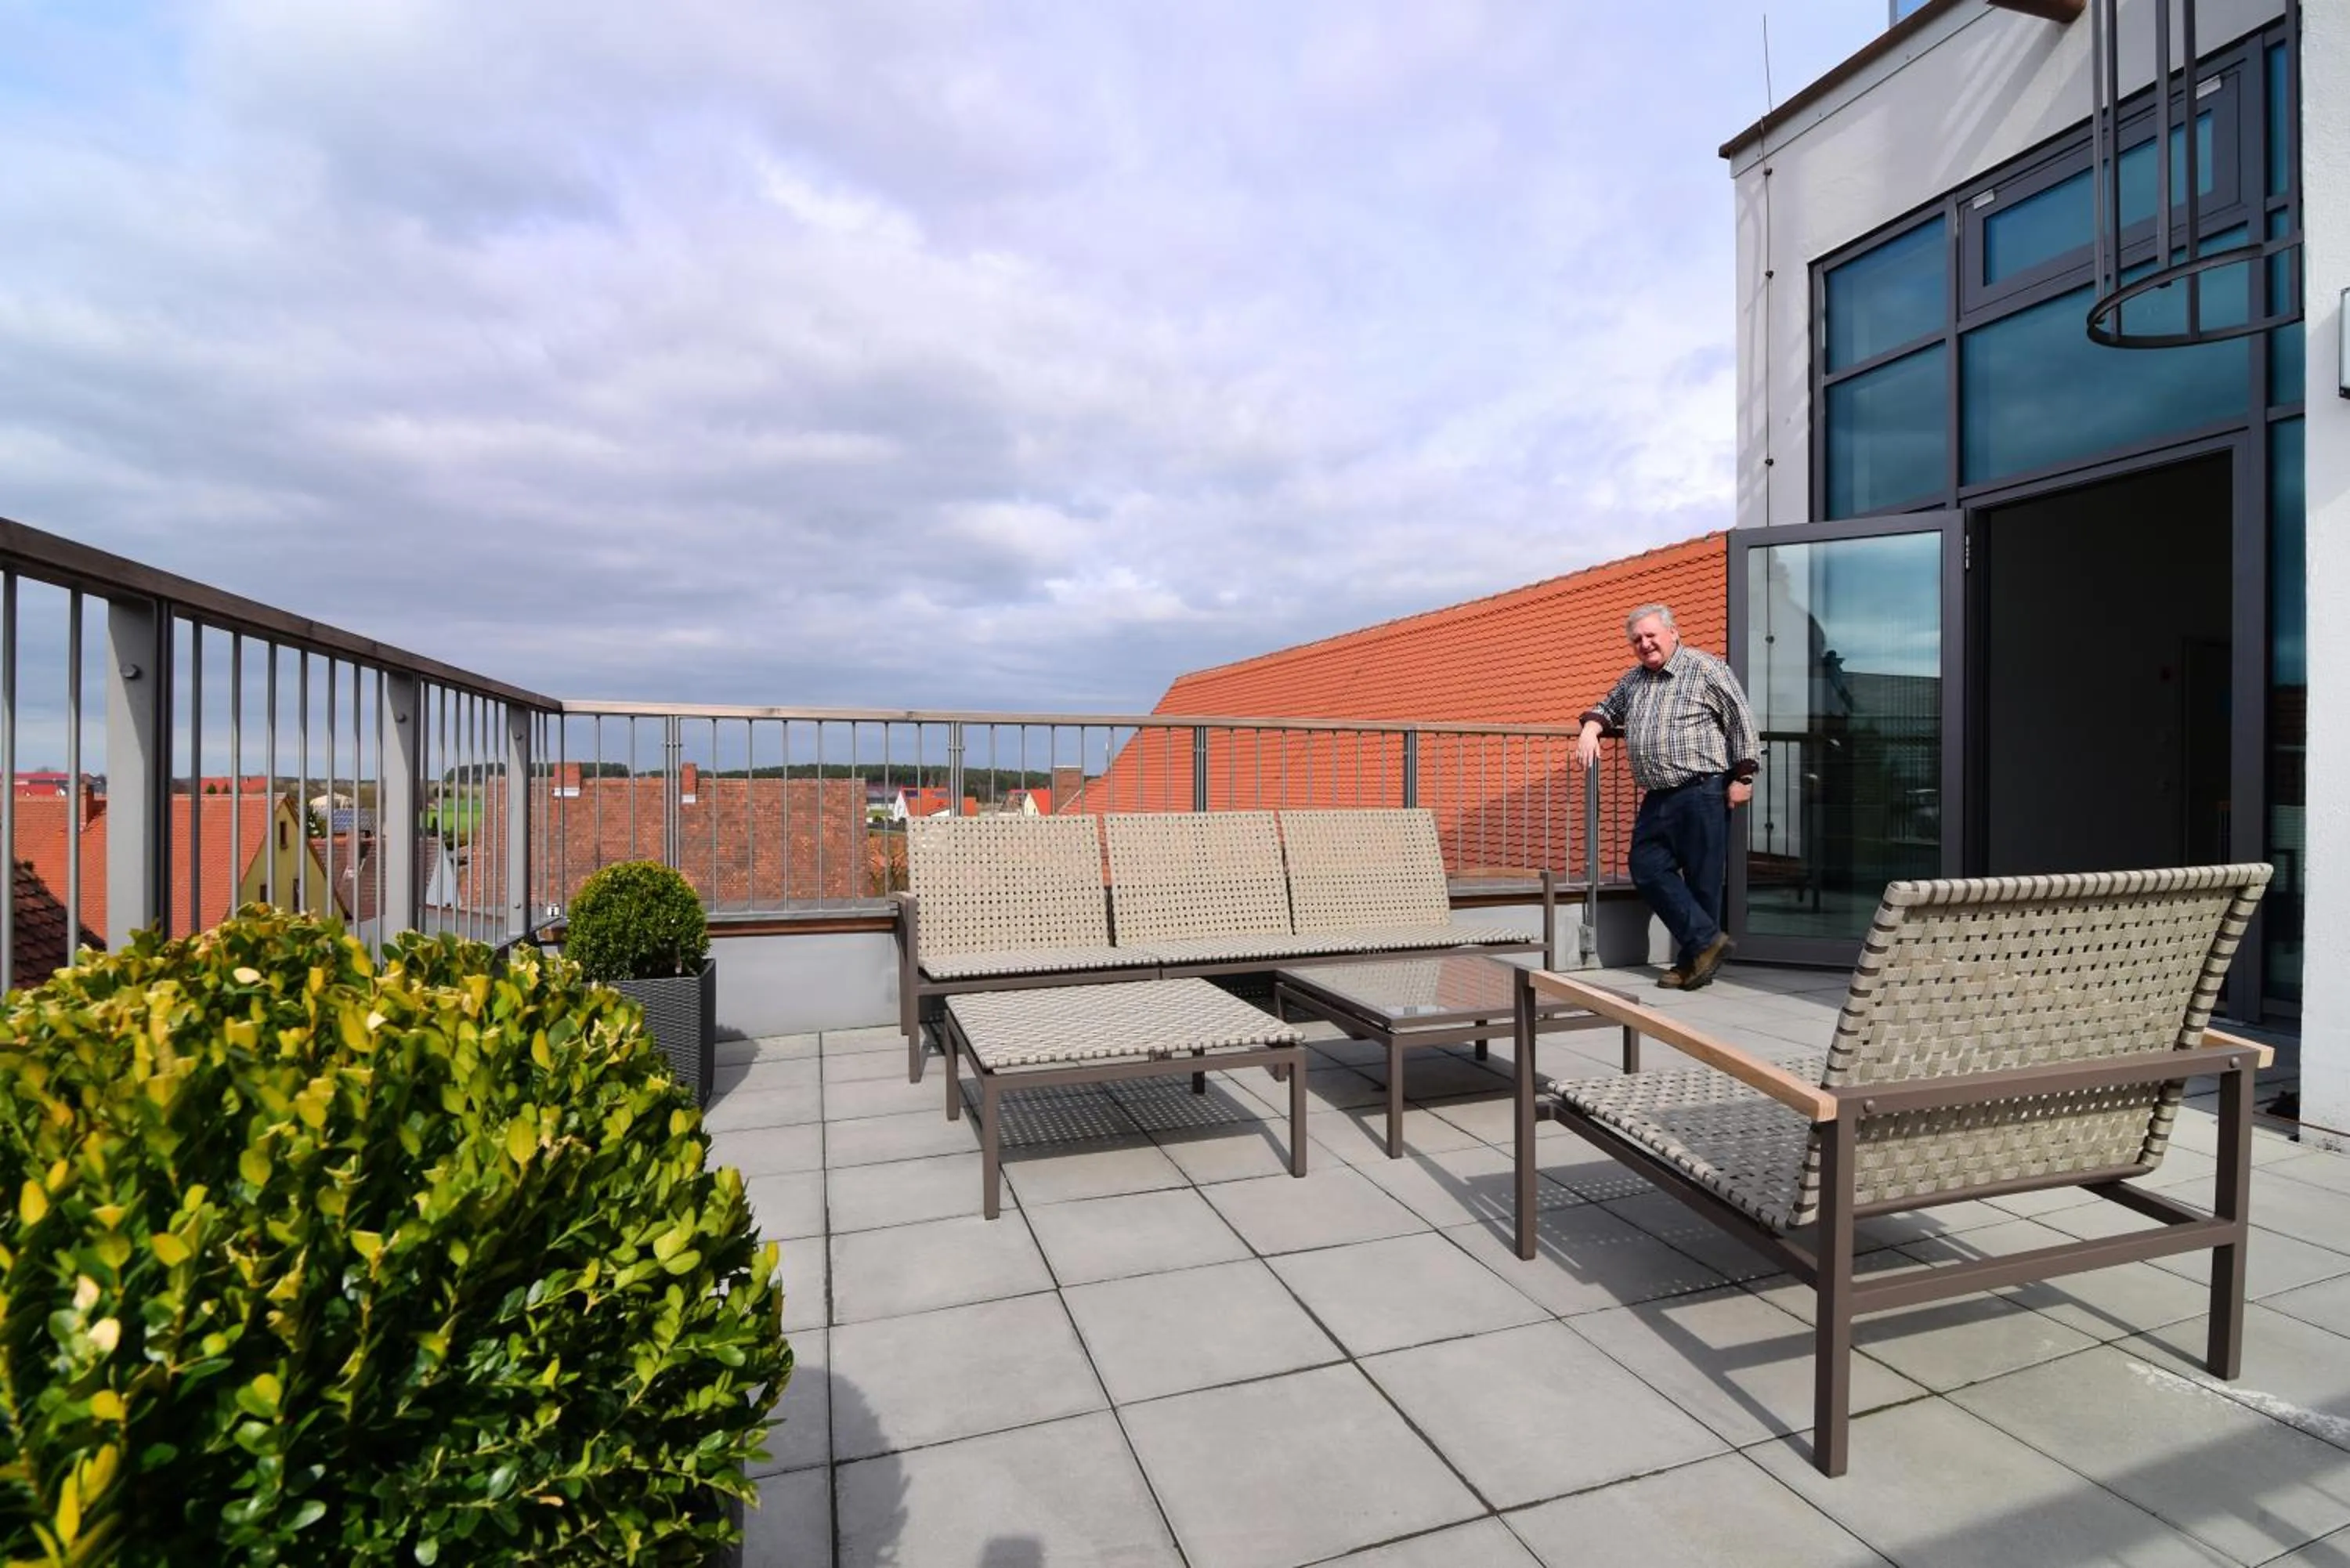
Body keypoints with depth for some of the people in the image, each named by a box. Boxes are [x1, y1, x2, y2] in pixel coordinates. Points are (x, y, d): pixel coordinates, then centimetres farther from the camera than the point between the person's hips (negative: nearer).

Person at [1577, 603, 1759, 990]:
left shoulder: (1705, 668, -4)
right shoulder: (1634, 679, 17)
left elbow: (1741, 722, -6)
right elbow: (1606, 707, 32)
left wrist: (1743, 777, -10)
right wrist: (1590, 729, 9)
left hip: (1701, 792, -7)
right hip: (1656, 797, 7)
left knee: (1702, 879, -1)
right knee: (1647, 870, -1)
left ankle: (1695, 959, 8)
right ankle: (1707, 941, 4)